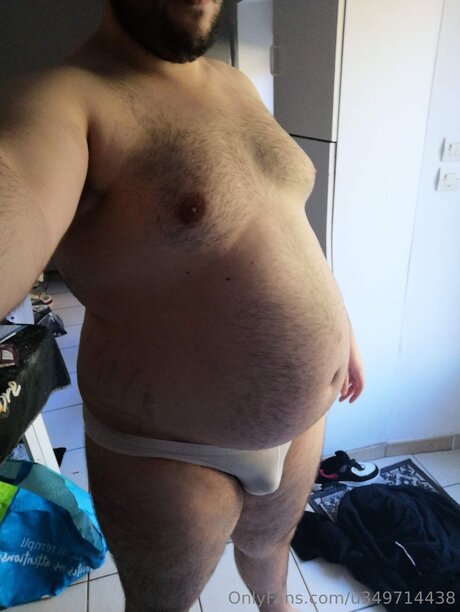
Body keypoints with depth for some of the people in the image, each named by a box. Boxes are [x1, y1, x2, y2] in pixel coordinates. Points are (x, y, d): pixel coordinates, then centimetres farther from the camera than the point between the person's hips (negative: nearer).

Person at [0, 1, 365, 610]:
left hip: (302, 415, 7)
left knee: (269, 546, 35)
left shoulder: (238, 84, 5)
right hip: (172, 455, -5)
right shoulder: (63, 99, -19)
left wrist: (340, 322, 14)